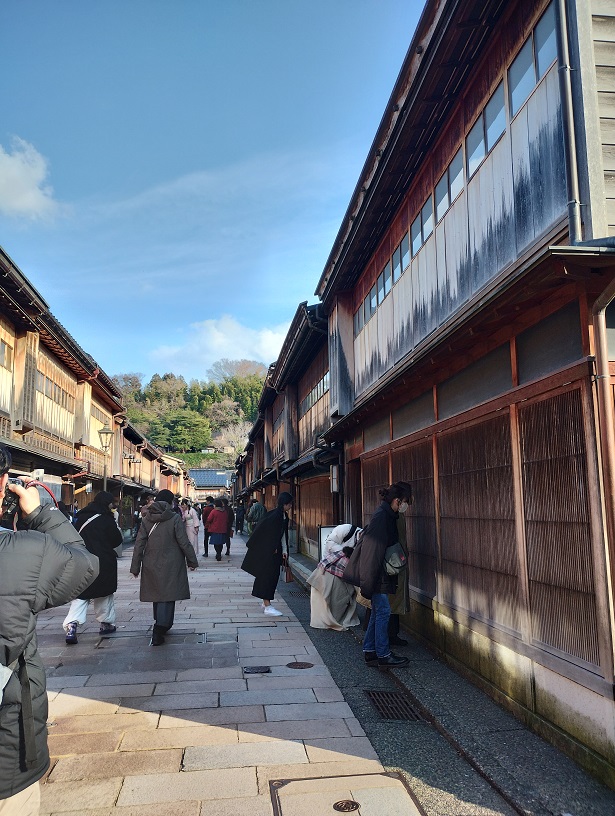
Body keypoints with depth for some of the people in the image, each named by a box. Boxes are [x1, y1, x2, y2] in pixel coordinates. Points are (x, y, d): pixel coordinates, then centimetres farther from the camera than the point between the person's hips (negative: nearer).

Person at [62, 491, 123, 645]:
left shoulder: (81, 517, 4)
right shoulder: (106, 519, -10)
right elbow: (117, 540, -4)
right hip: (103, 562, -3)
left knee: (80, 594, 6)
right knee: (104, 593, 14)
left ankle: (71, 625, -11)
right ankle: (106, 623, 23)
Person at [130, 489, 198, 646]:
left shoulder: (147, 519, 2)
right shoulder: (175, 519, -10)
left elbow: (139, 544, 2)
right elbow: (184, 543, -10)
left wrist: (135, 566, 8)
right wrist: (192, 561, 3)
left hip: (151, 565, 5)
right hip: (170, 566, -5)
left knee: (158, 595, 19)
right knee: (167, 597, -1)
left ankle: (162, 626, 34)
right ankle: (158, 633, -12)